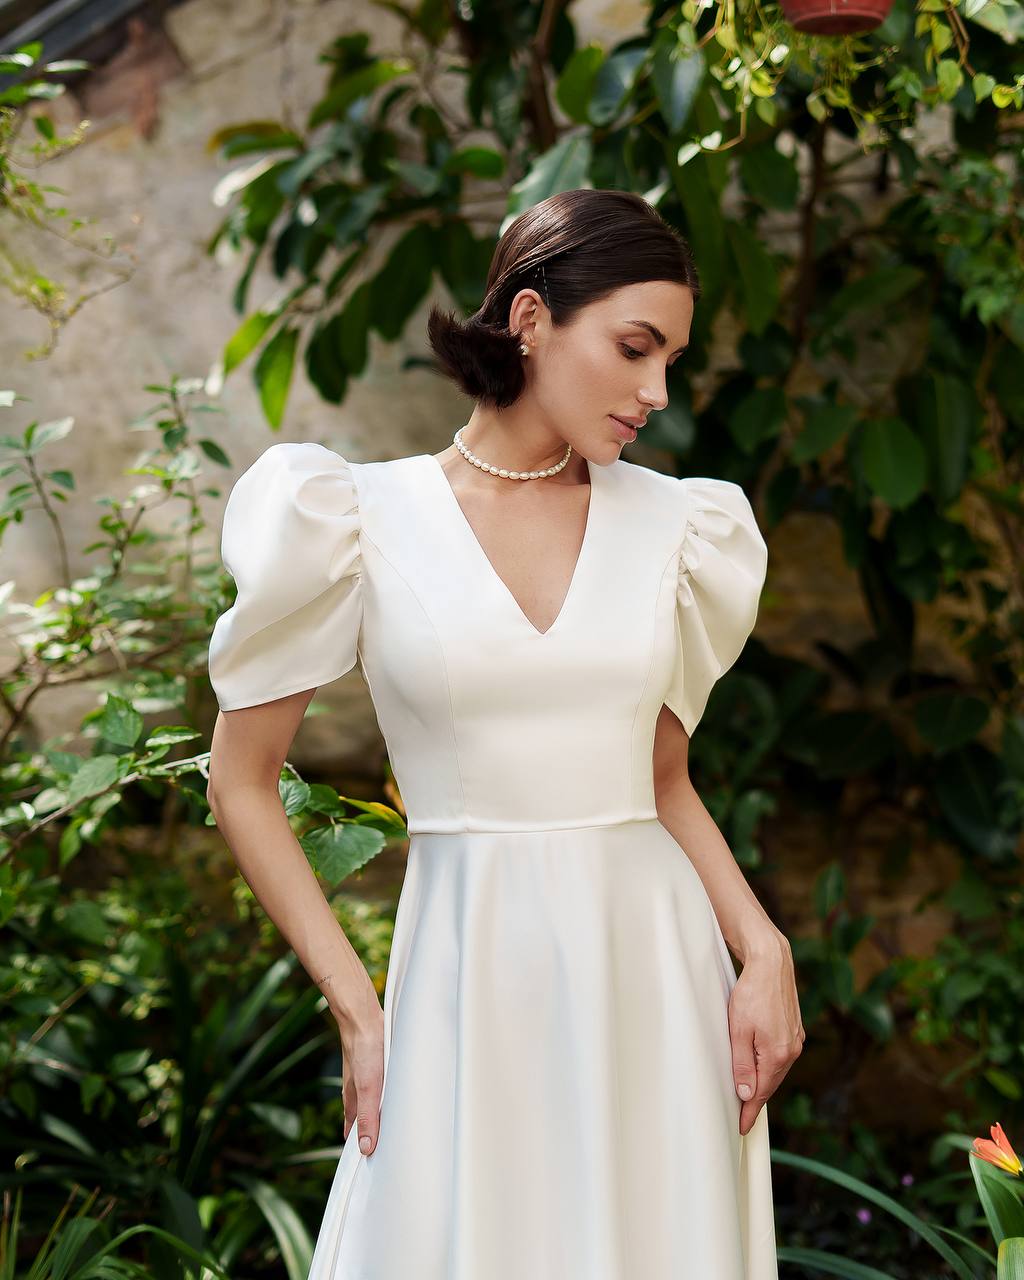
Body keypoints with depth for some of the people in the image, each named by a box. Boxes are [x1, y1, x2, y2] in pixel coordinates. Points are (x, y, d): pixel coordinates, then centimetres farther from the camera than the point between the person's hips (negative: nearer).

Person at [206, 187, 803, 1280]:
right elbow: (241, 782, 2)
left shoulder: (671, 523, 7)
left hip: (655, 973, 3)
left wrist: (763, 948, -1)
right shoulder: (368, 520, -3)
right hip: (468, 982, -3)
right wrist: (355, 1006, -5)